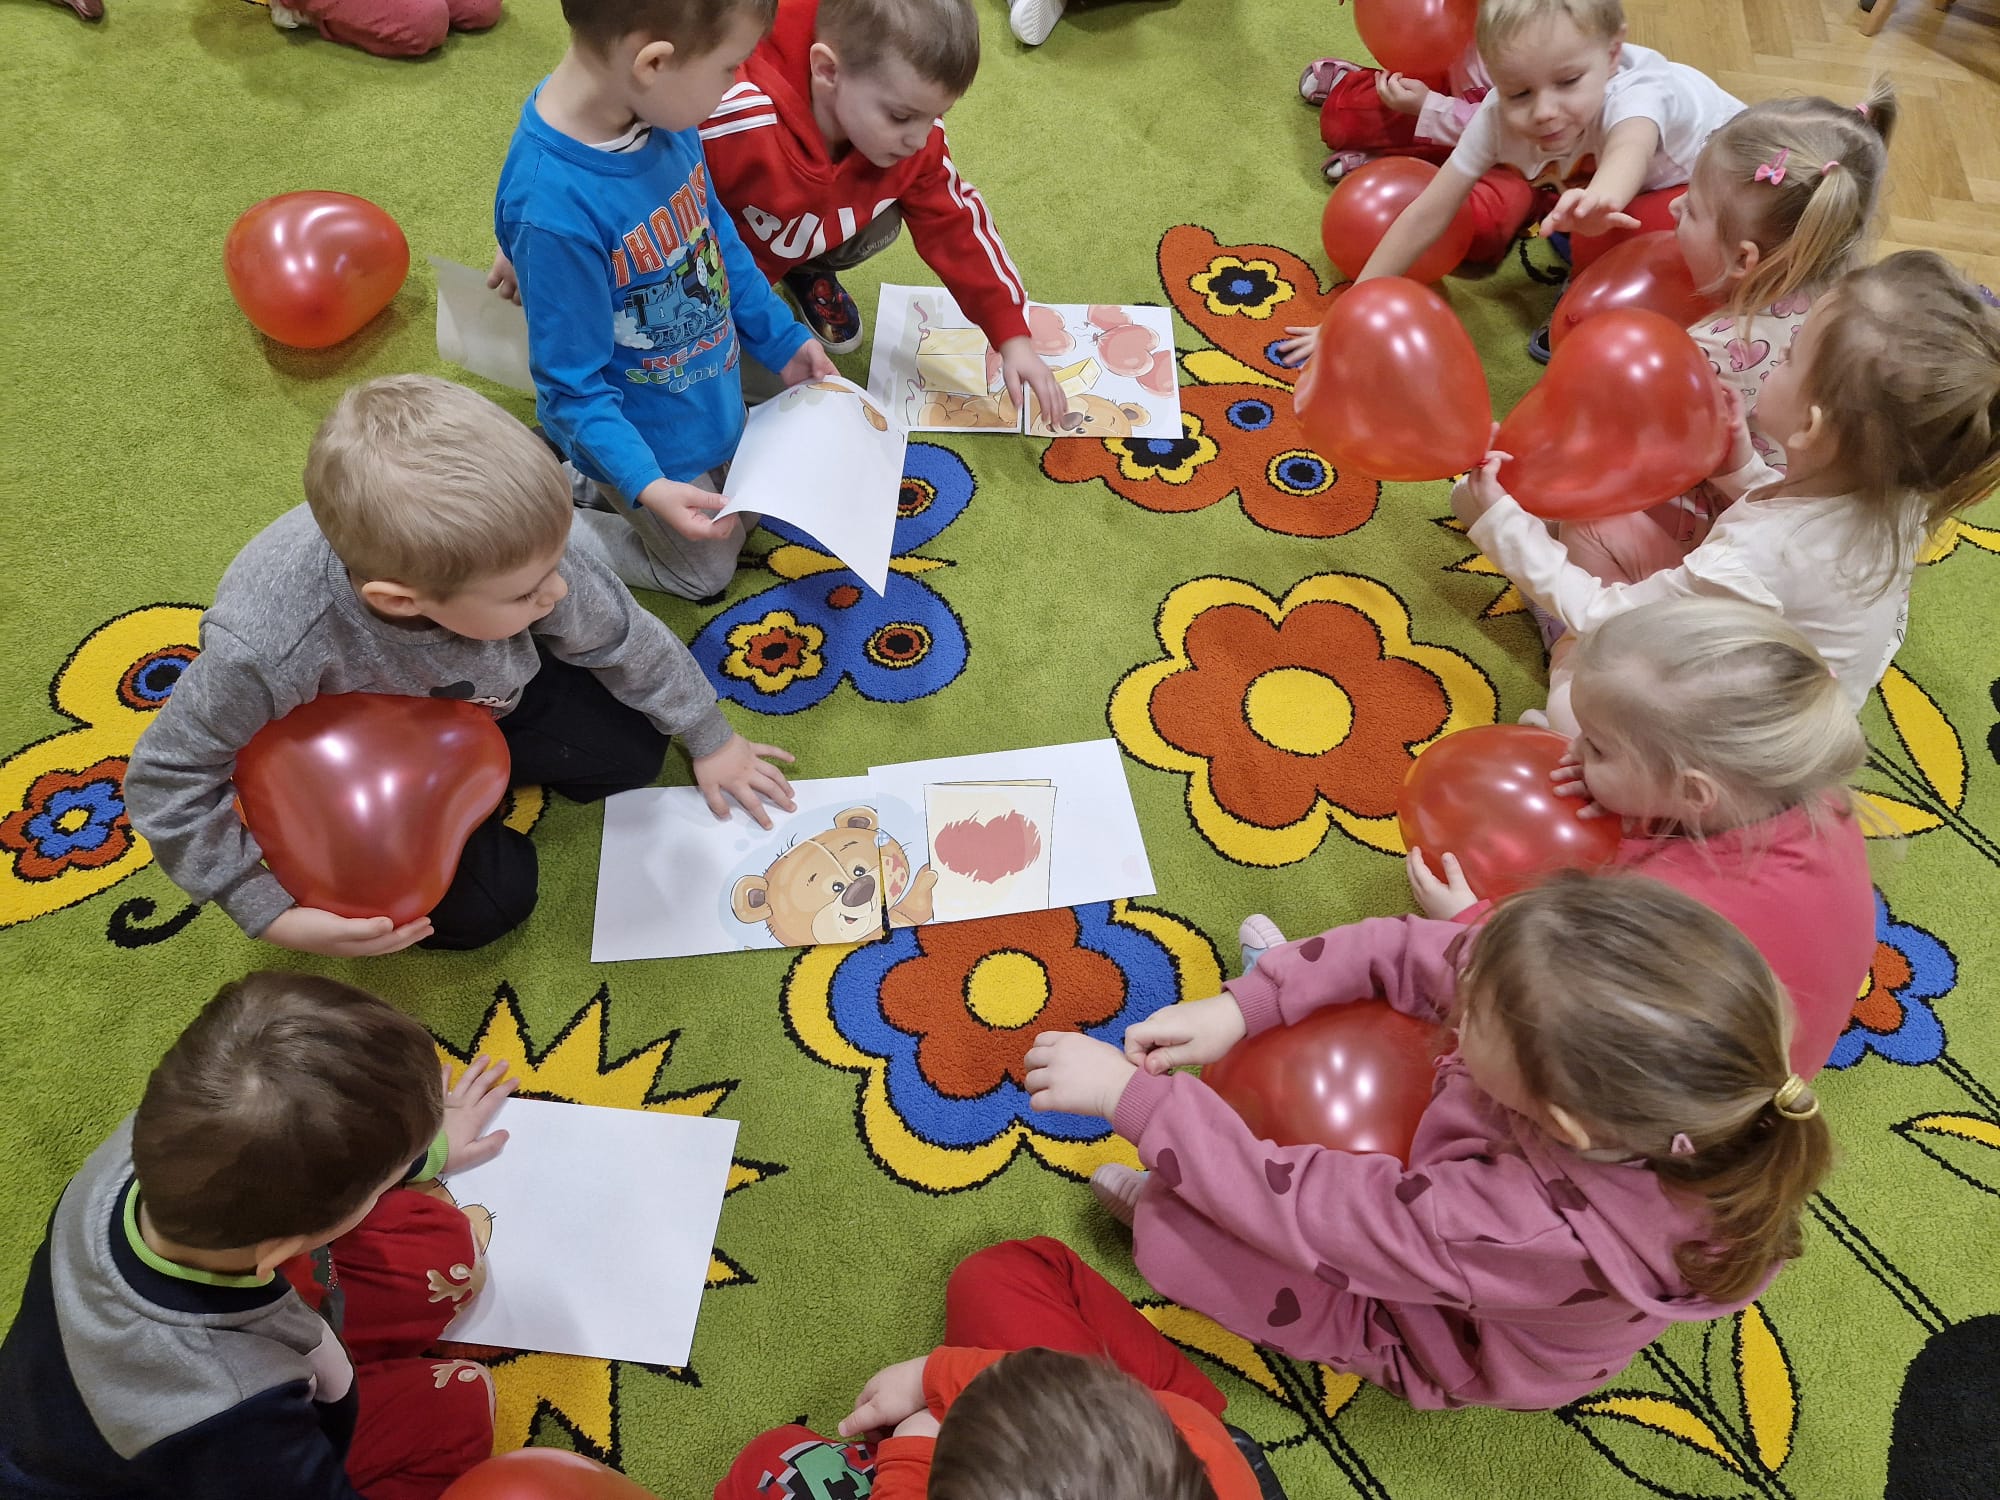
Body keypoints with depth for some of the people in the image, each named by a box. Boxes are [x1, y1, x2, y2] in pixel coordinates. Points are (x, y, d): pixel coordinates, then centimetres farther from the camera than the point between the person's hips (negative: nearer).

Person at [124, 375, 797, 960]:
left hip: (483, 692, 3)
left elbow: (619, 637, -15)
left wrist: (710, 738, -2)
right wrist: (274, 912, -27)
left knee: (632, 750, -3)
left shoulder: (510, 549, -36)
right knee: (488, 904, -11)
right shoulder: (264, 647, -46)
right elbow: (166, 782, -27)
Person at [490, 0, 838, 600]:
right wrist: (644, 486, -35)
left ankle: (588, 480, 31)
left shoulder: (661, 113, -16)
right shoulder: (553, 209, -38)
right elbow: (572, 386, -26)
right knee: (704, 571, 16)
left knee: (743, 516, 27)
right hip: (647, 436, -7)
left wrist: (781, 337, 10)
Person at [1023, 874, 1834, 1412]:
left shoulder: (1533, 1236, -48)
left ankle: (1167, 1199, 25)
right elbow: (1412, 949, -22)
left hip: (1446, 1345, -5)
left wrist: (1133, 1098, -30)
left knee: (1169, 1232, -10)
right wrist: (1243, 1006, -27)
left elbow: (1297, 1209, -38)